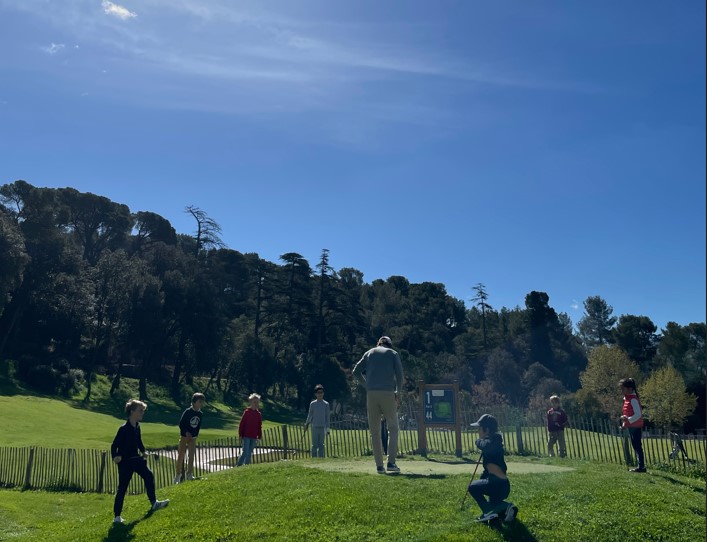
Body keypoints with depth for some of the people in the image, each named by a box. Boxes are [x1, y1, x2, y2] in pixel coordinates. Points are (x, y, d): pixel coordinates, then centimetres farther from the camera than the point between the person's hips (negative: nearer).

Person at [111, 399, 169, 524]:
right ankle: (117, 516, 9)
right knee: (122, 488, -2)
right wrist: (115, 457, -34)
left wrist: (143, 451, 10)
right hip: (125, 462, -8)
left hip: (136, 458, 8)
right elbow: (114, 445, -21)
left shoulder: (137, 426, 2)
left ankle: (154, 503, 29)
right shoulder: (124, 428, -23)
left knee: (149, 476, 14)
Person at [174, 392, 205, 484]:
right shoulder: (187, 412, -18)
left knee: (191, 455, 4)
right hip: (184, 436, -5)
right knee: (181, 455, 0)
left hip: (193, 437, 5)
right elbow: (181, 424, -15)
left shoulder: (200, 414, -1)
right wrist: (186, 432, -21)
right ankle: (178, 475, 10)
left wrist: (195, 435, -1)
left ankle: (189, 474, 13)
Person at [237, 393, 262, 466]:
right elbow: (241, 424, -3)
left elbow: (259, 426, 13)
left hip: (254, 437, 4)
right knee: (245, 452, -9)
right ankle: (238, 465, 1)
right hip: (246, 436, -4)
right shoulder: (247, 412, -5)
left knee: (250, 453, 8)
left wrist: (259, 437, 9)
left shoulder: (259, 414, 8)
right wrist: (240, 435, -6)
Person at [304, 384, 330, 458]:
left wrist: (327, 429, 3)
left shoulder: (326, 404, 3)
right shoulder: (312, 404, 0)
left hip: (323, 427, 1)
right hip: (315, 427, -1)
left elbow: (328, 417, 5)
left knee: (321, 445, 6)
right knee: (314, 444, 0)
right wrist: (306, 424, 17)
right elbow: (310, 415, 11)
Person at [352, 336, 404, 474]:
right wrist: (398, 391, 10)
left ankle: (379, 466, 5)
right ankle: (391, 463, -2)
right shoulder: (393, 353, 11)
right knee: (393, 427, 9)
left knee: (375, 431, 7)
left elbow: (356, 371, 10)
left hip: (371, 393, 2)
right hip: (388, 393, -2)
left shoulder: (369, 353, 17)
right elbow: (399, 373, -1)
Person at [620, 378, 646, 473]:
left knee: (637, 446, -6)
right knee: (636, 446, 13)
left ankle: (641, 466, -1)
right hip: (631, 426, 10)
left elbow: (638, 414, -23)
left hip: (635, 427, -10)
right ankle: (641, 466, 20)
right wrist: (624, 423, 12)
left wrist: (628, 419, -30)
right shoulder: (627, 398, 11)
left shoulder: (633, 399, -18)